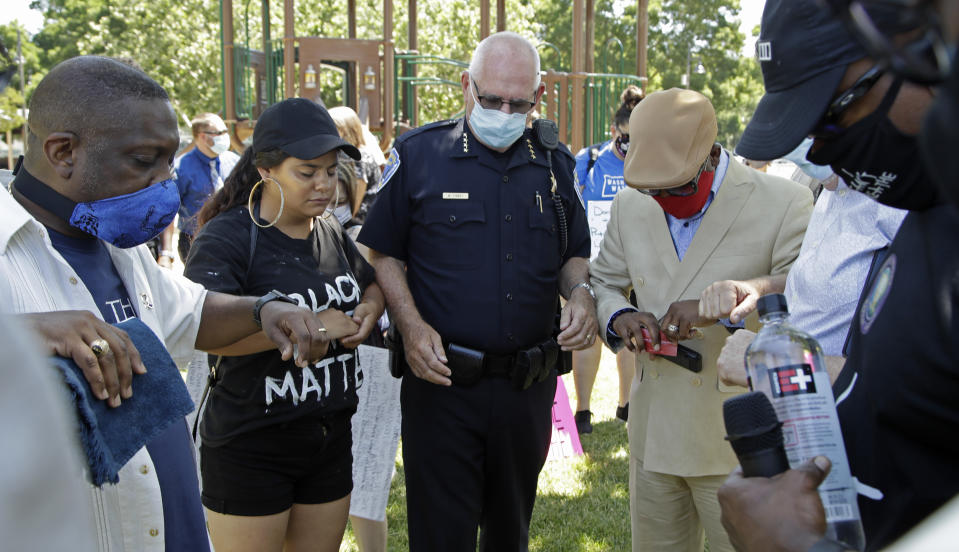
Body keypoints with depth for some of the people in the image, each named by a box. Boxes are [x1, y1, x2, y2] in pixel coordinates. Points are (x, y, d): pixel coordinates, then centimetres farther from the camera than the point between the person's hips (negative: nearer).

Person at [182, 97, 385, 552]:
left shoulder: (330, 231, 7)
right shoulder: (227, 237, -16)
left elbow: (371, 282, 24)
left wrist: (368, 311, -1)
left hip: (331, 441, 6)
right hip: (251, 450, -6)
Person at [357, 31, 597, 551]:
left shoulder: (554, 163, 6)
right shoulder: (418, 153, -3)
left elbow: (573, 255, 15)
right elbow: (385, 253, 0)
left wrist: (580, 292, -7)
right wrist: (411, 325, -14)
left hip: (530, 386, 4)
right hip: (441, 378, -3)